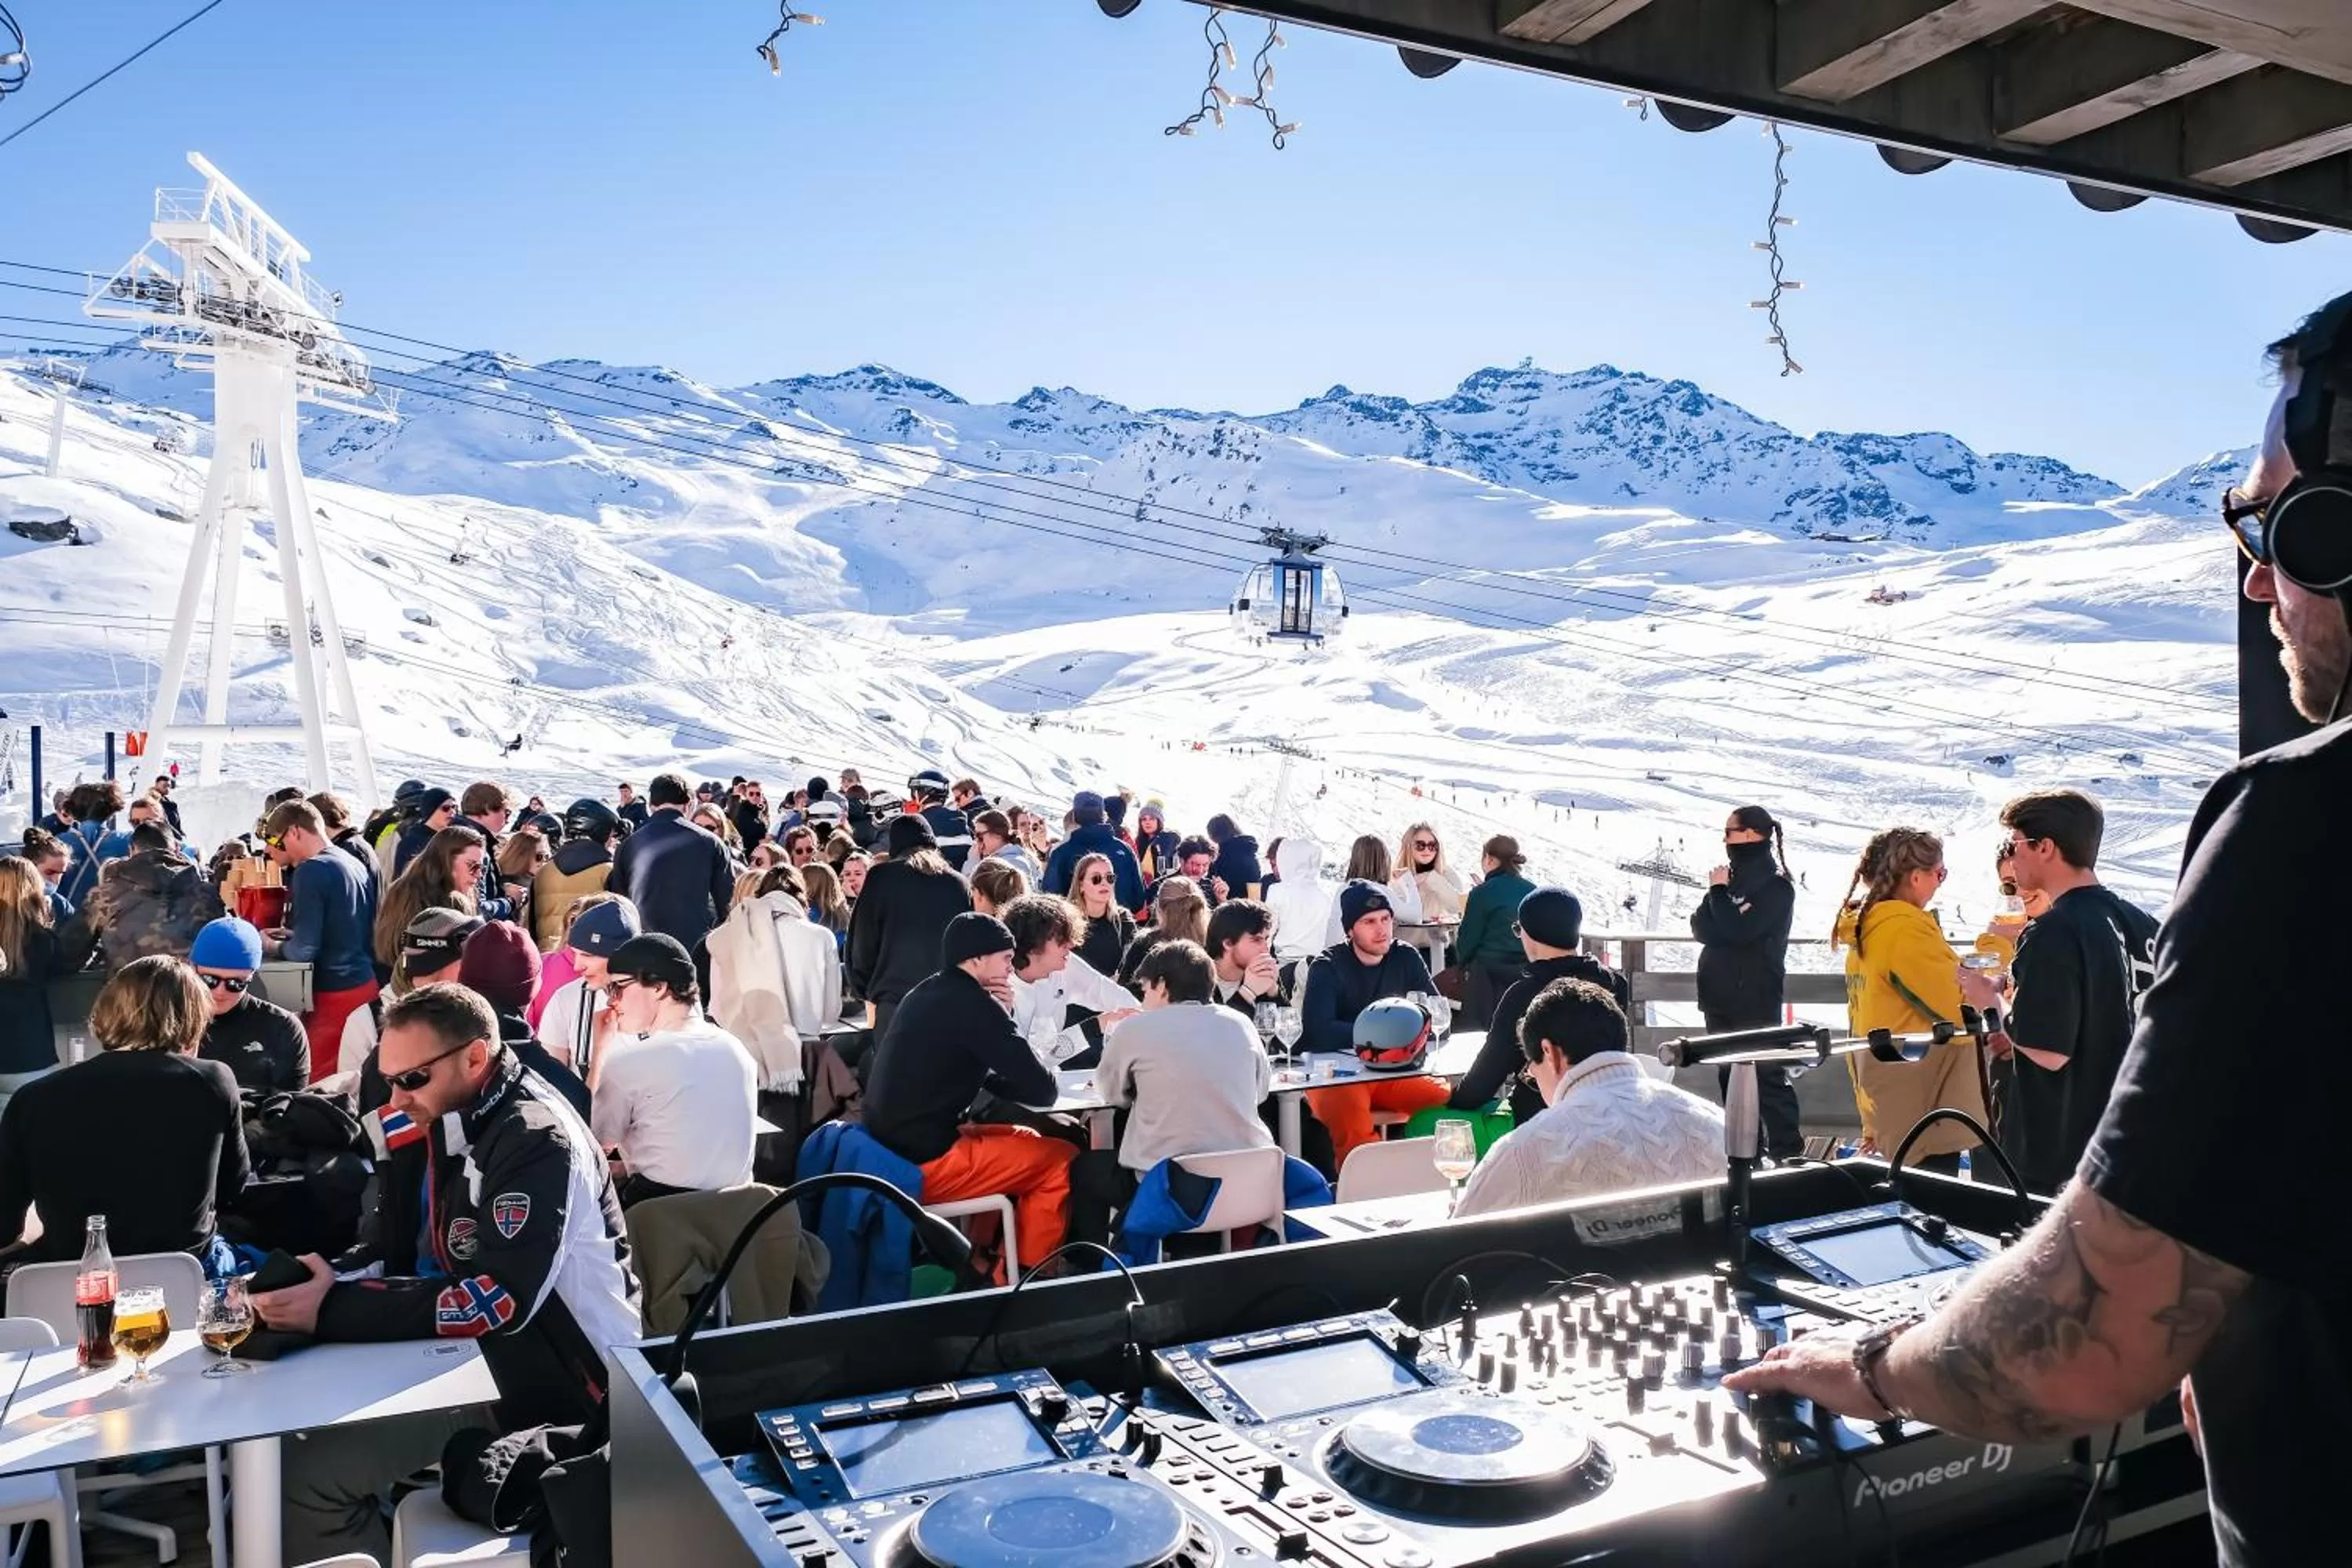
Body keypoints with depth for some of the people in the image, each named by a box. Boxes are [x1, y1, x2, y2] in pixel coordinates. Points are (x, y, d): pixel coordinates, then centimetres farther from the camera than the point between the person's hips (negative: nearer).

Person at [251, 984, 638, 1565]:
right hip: (479, 1351, 9)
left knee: (306, 1472, -14)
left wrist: (337, 1311, -25)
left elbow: (500, 1302, -28)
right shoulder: (435, 1122, 7)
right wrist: (319, 1282, -12)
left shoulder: (535, 1142, -21)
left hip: (547, 1377, -9)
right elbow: (388, 1250, 8)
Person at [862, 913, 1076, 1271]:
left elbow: (993, 1078, 21)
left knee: (1027, 1140, 24)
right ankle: (1025, 1275, 12)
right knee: (1061, 1160, 0)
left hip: (893, 1151, 9)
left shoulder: (928, 995, 13)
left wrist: (1001, 1019, 4)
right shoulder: (973, 1004, -15)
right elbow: (1043, 1091, -12)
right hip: (925, 1164, -9)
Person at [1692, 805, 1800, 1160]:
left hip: (1755, 1000, -8)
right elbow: (1701, 926, 9)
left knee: (1766, 1077, -8)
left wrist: (1719, 892, -8)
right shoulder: (1733, 876, 15)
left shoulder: (1775, 885, -9)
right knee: (1730, 1076, 11)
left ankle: (1787, 1153, -4)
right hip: (1721, 996, 8)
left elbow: (1737, 930, -22)